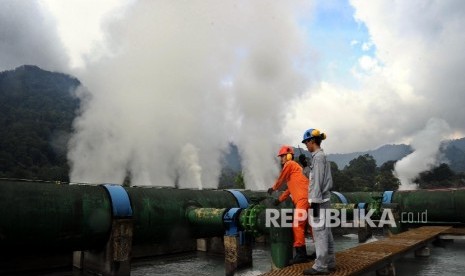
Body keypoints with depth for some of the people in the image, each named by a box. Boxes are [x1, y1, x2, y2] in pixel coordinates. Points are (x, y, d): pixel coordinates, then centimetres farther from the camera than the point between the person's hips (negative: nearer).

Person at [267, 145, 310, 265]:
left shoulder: (289, 164, 0)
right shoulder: (294, 167, 28)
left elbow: (281, 179, 7)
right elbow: (291, 187, 30)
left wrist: (273, 188, 25)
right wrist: (280, 199, 31)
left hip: (304, 198, -10)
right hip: (306, 198, 10)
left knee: (297, 225, -11)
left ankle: (301, 254, -11)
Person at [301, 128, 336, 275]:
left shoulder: (318, 156, -13)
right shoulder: (322, 156, 15)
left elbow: (317, 181, -18)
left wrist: (315, 202, -18)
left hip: (319, 200, -10)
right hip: (324, 199, 10)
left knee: (319, 232, -6)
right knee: (326, 232, 12)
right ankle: (330, 263, 20)